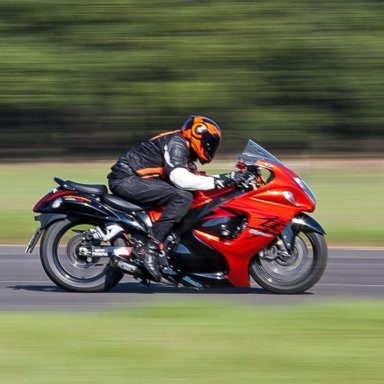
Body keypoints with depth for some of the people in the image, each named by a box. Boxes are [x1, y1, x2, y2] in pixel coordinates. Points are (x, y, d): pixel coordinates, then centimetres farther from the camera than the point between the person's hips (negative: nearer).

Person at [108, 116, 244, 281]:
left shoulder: (187, 152, 19)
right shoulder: (176, 143, -13)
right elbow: (179, 178, -27)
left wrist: (228, 178, 9)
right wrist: (217, 182, -26)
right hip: (126, 179, -11)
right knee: (182, 197, -25)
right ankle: (152, 247, -28)